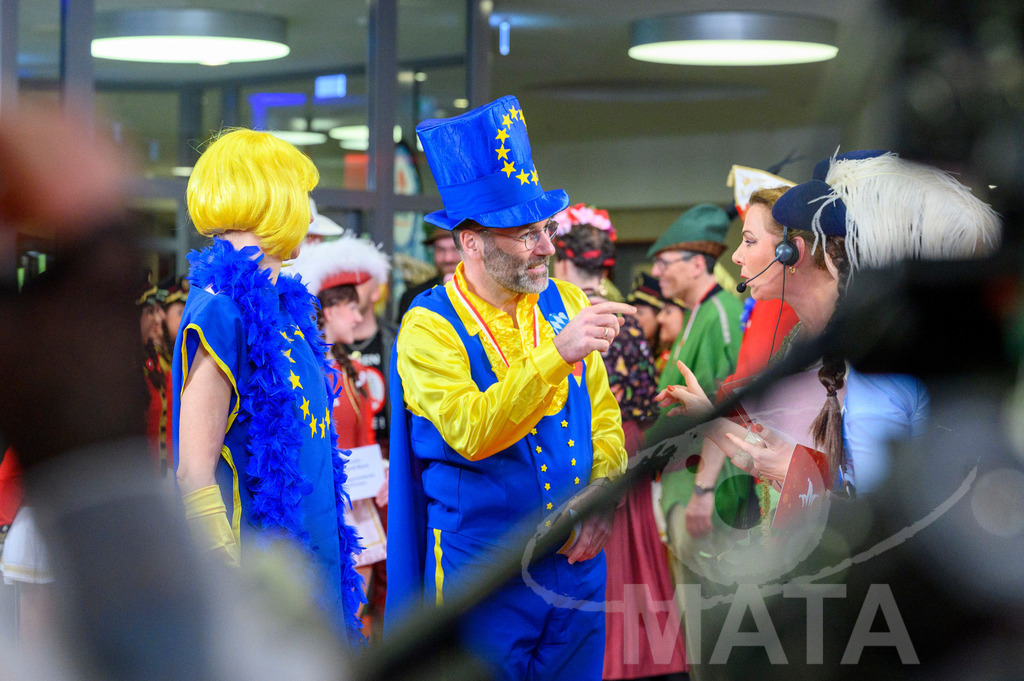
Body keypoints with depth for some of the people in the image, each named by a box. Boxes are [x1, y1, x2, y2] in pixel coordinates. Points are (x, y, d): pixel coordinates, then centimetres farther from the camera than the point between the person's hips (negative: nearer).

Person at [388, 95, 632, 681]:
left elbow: (603, 417, 11)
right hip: (481, 564, -5)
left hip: (576, 560, 5)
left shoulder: (566, 302, 6)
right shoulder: (429, 328, -10)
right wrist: (557, 355, -35)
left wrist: (605, 492, -7)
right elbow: (472, 433, -25)